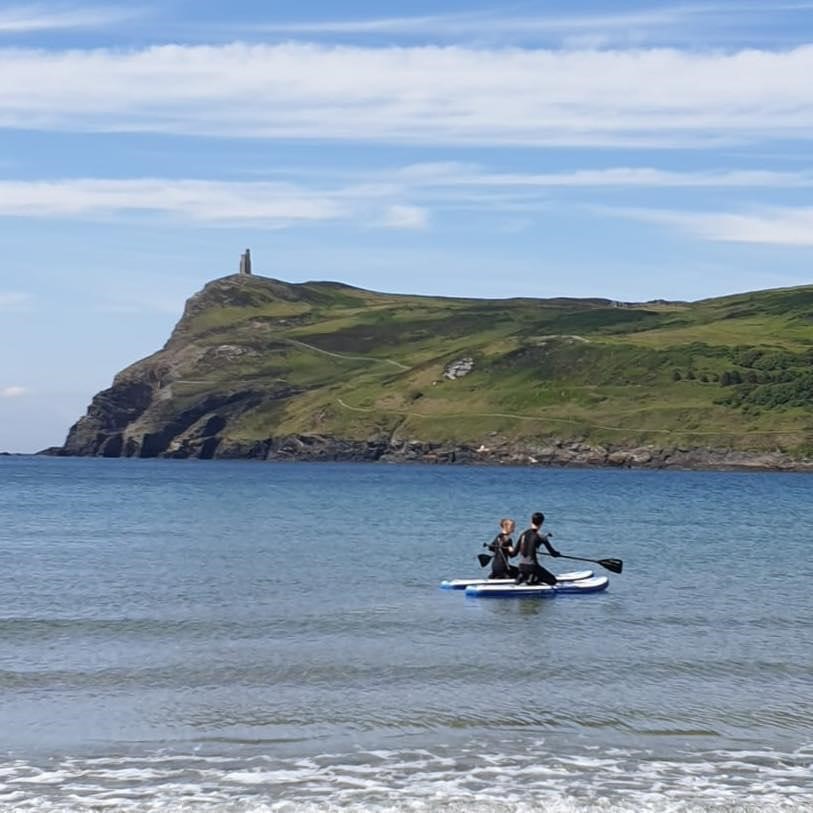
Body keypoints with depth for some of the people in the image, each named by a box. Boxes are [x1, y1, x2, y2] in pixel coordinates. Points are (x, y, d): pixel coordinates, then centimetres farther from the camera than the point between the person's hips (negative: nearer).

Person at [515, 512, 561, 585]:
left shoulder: (524, 534, 6)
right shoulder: (541, 537, -9)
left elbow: (516, 551, 11)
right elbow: (553, 553, -4)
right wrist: (558, 553, 20)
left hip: (521, 566, 6)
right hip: (532, 567, -6)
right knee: (553, 580, 8)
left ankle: (522, 577, 6)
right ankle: (532, 580, -7)